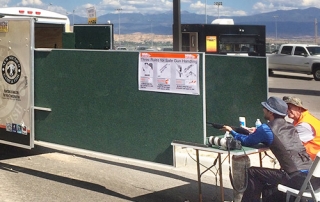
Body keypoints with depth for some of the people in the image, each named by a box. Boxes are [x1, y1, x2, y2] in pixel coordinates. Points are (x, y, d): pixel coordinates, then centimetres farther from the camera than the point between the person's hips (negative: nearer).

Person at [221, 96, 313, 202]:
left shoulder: (266, 129, -6)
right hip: (309, 176, 7)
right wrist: (256, 133, 31)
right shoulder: (289, 126, 15)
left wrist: (232, 131, 24)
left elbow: (246, 142, 8)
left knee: (252, 172, 8)